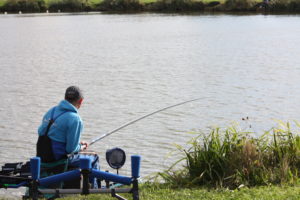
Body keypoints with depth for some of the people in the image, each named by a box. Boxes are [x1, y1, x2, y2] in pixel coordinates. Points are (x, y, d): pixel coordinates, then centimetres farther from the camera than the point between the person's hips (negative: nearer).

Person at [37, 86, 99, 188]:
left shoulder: (51, 111, 5)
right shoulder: (75, 119, -19)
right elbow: (71, 149, -19)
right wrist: (81, 148, 6)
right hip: (58, 158, -8)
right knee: (94, 158, 13)